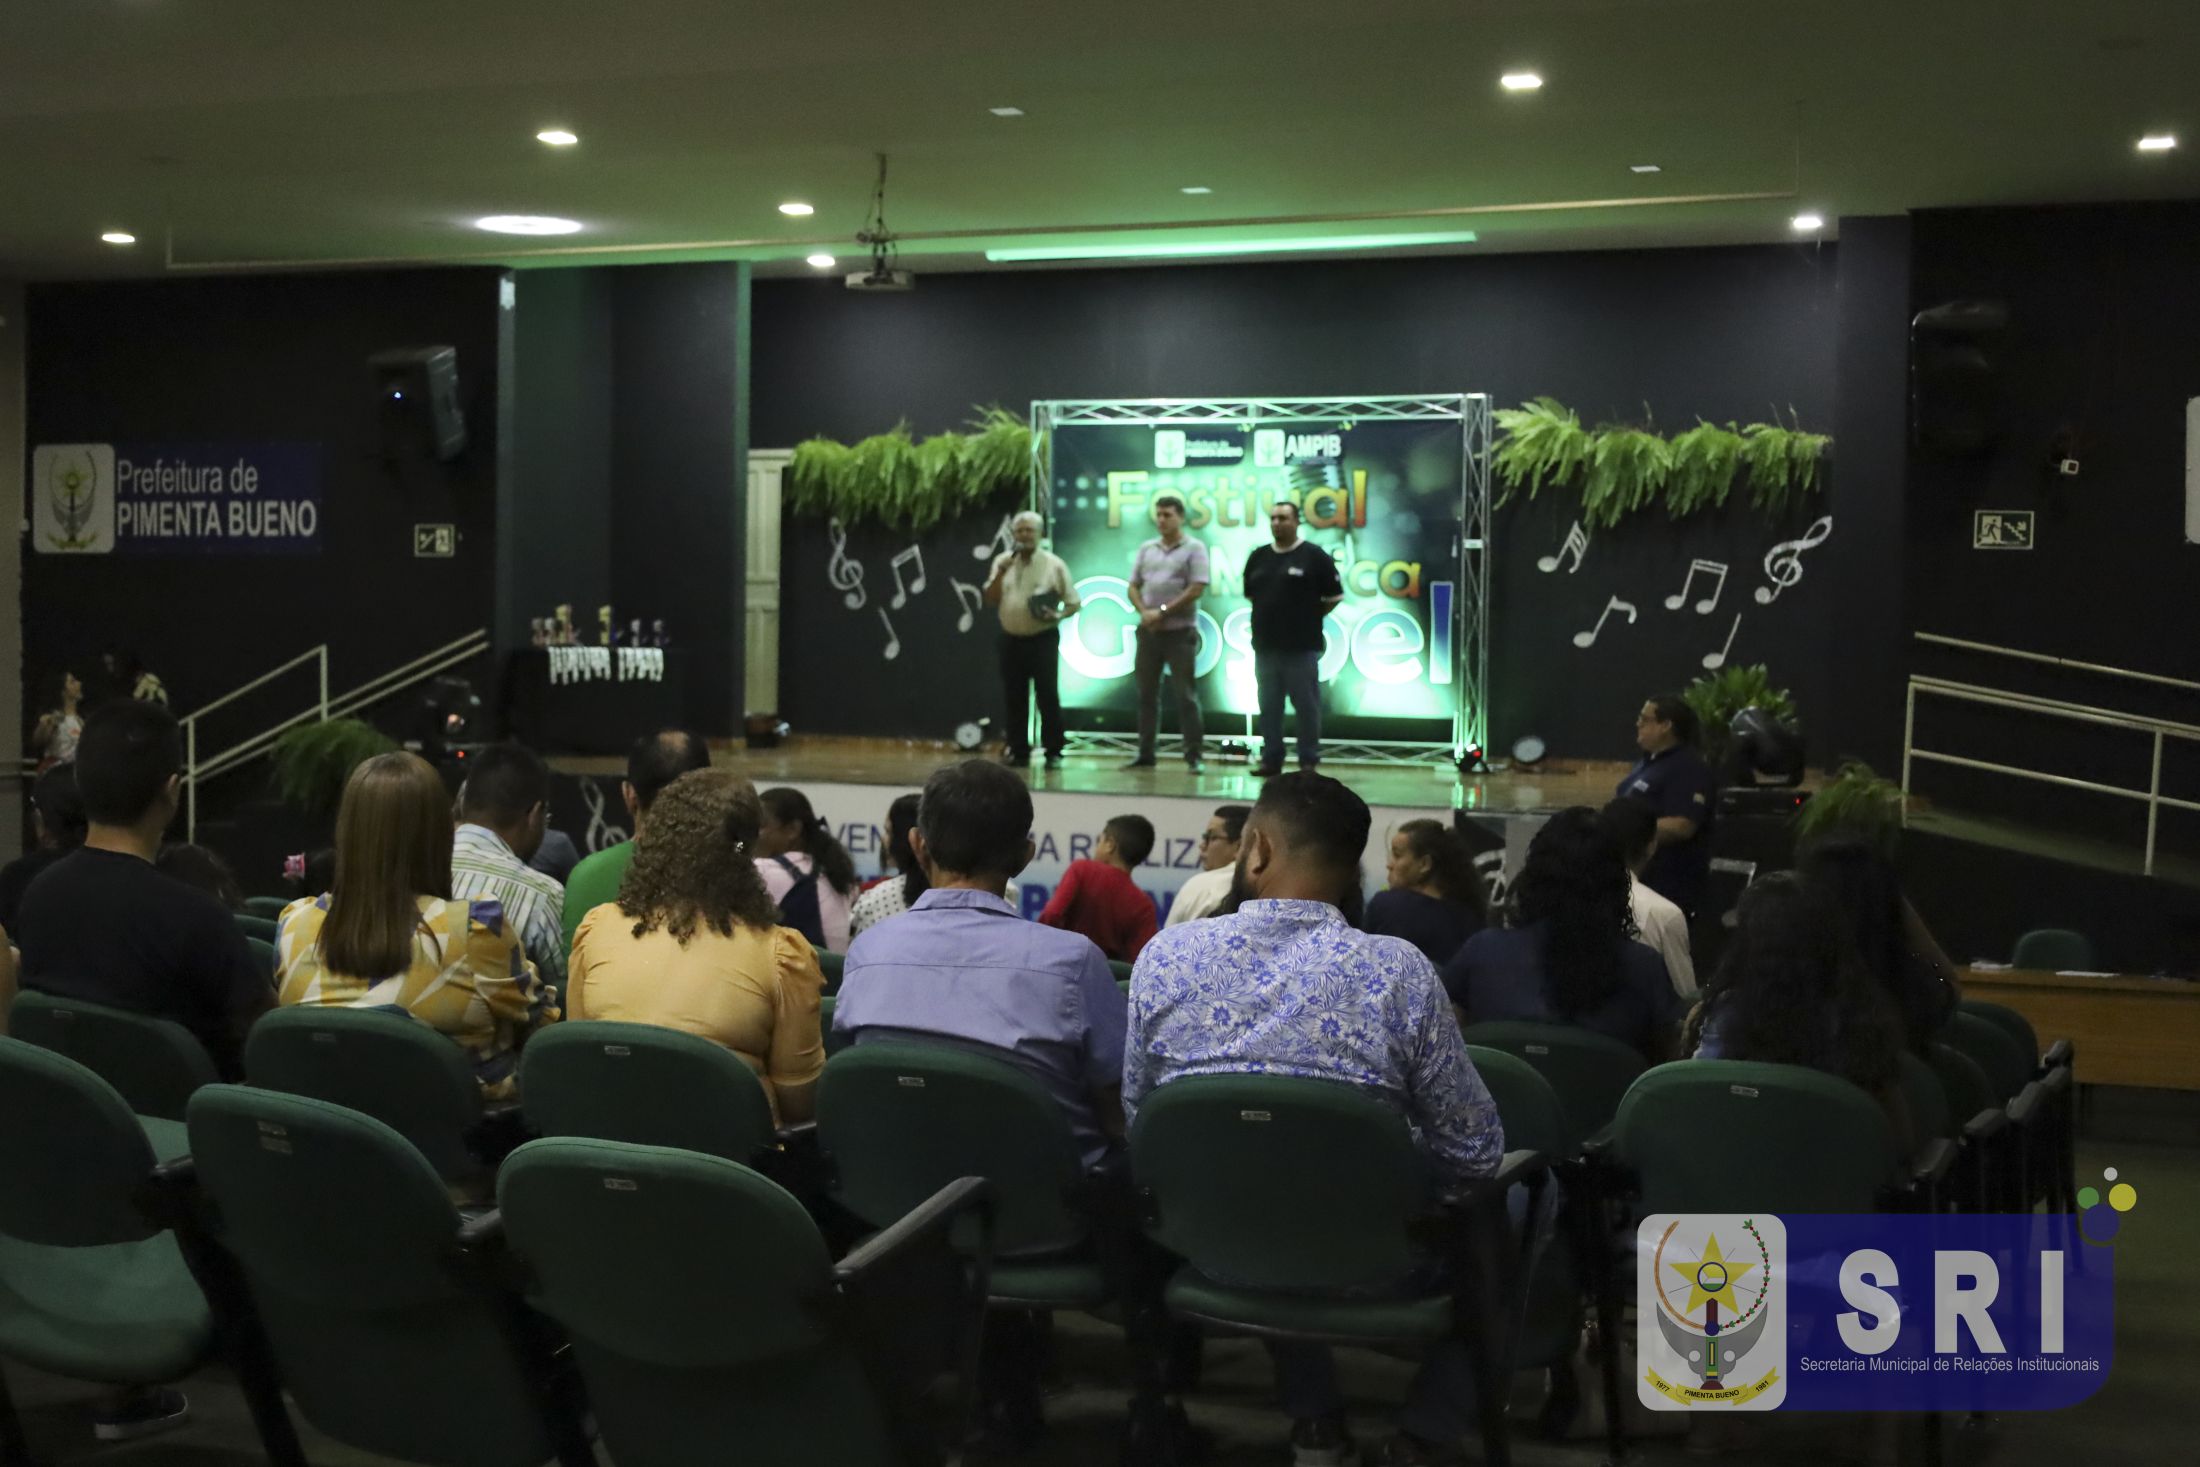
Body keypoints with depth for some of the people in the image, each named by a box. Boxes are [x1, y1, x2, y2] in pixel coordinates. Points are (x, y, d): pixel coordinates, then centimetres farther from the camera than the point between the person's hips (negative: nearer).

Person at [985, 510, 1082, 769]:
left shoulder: (1053, 564, -2)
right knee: (1013, 698, 6)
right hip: (1012, 640, 3)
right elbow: (990, 599, 3)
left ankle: (1053, 752, 2)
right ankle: (1018, 752, 14)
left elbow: (1074, 603, 1)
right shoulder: (1003, 561, 8)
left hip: (1043, 639, -3)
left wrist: (1059, 615, -19)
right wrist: (1001, 572, -10)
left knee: (1048, 697, -5)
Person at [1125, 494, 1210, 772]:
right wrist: (1144, 613, -9)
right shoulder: (1146, 549, 11)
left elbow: (1196, 589, -12)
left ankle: (1194, 756, 0)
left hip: (1180, 631, -5)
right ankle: (1145, 754, 14)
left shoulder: (1194, 549, -4)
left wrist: (1162, 612, -13)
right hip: (1148, 631, 5)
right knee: (1147, 694, 8)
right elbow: (1133, 587, 10)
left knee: (1186, 695, -3)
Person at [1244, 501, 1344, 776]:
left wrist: (1309, 618, 1)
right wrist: (1267, 617, 12)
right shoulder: (1258, 557, 11)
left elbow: (1334, 596, -2)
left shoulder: (1315, 556, -4)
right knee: (1269, 707, 8)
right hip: (1265, 646, 5)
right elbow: (1250, 595, 22)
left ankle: (1309, 762, 4)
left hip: (1301, 647, -5)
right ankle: (1271, 760, 15)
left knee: (1307, 707, -2)